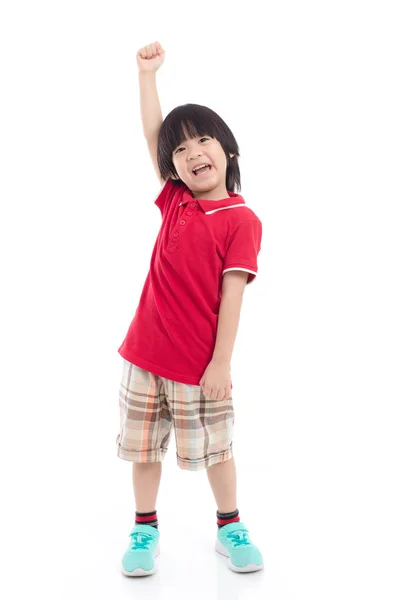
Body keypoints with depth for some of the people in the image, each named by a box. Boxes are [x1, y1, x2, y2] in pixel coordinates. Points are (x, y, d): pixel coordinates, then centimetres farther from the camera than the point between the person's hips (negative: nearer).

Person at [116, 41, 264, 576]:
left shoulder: (242, 220, -10)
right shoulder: (175, 200, 4)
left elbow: (232, 295, -13)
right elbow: (152, 134, 5)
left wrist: (221, 363, -14)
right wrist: (147, 72, 2)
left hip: (200, 364, -4)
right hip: (146, 352, 5)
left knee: (215, 449, 12)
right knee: (144, 446, 14)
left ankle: (231, 528, 34)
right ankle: (145, 531, 32)